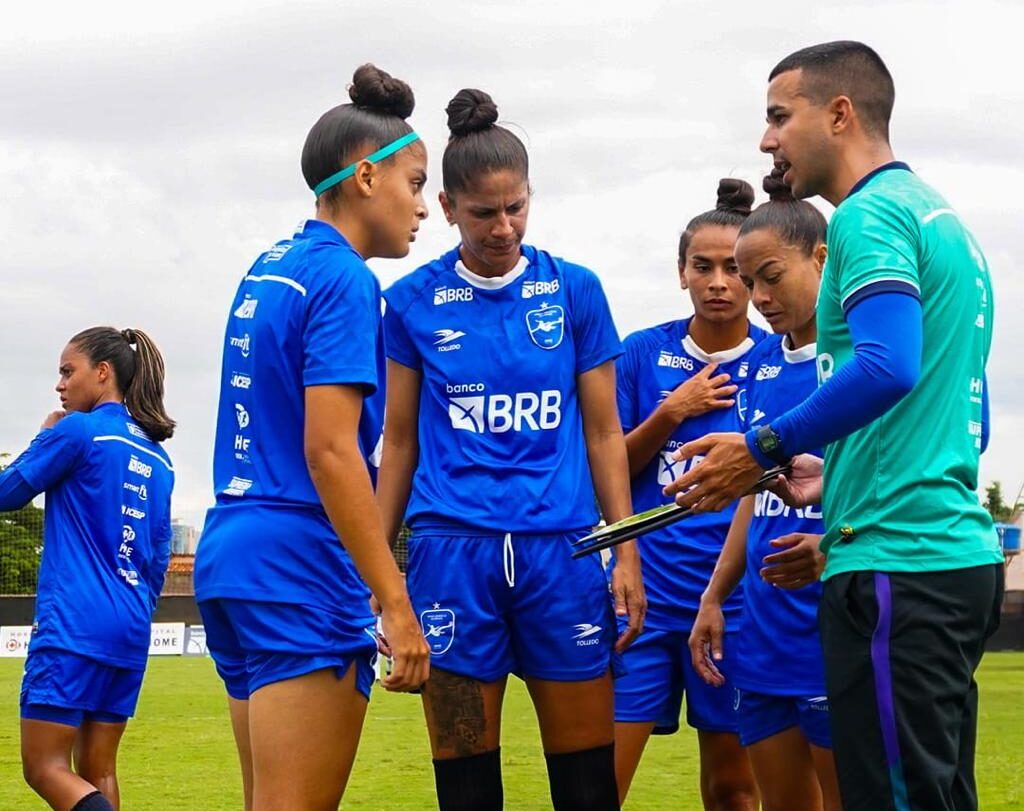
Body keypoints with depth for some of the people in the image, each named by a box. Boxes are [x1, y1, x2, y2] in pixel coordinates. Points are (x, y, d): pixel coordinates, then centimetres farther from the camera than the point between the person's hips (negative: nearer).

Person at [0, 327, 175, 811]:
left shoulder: (77, 430, -6)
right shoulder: (158, 458, 15)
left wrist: (45, 437, 15)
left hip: (74, 626, -7)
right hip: (129, 632, 7)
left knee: (45, 767, -5)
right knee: (96, 771, 10)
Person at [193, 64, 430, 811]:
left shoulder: (267, 268, 15)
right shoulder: (343, 280, -10)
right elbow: (328, 449, -19)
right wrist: (396, 602, -20)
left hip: (232, 553, 9)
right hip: (301, 568, -9)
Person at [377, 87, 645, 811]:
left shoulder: (575, 291, 5)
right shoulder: (414, 302, 6)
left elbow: (604, 433, 9)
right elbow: (399, 443, 11)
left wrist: (628, 554, 2)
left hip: (562, 548, 0)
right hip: (453, 553, 0)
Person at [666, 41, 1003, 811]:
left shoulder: (871, 213, -9)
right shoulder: (938, 215, 20)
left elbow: (888, 367, -24)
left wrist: (764, 450, -15)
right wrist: (835, 475, 20)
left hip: (895, 563, -10)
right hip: (960, 551, 10)